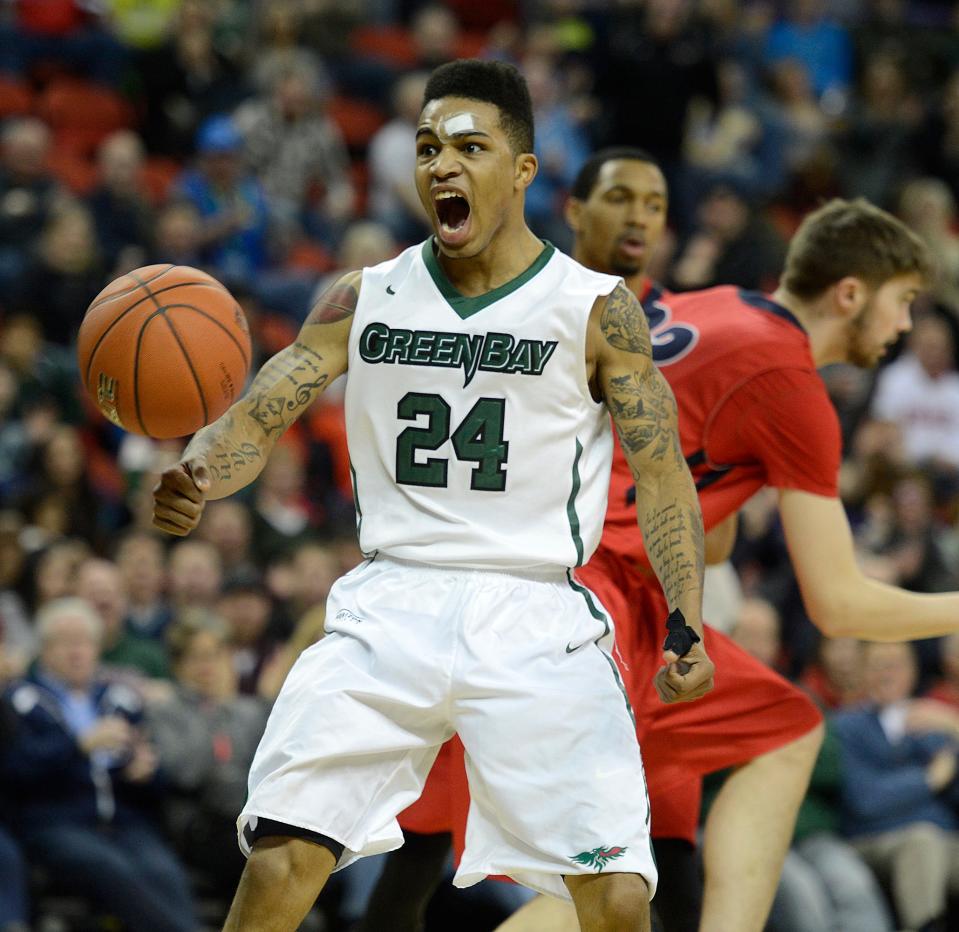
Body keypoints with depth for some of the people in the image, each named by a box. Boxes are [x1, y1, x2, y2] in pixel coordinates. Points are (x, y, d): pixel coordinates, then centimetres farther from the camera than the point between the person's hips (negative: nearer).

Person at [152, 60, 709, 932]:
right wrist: (197, 480, -22)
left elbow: (661, 472, -1)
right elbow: (260, 412, 2)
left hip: (535, 619, -2)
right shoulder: (366, 300, 8)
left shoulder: (596, 311, 1)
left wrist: (686, 626, -15)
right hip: (391, 605, 2)